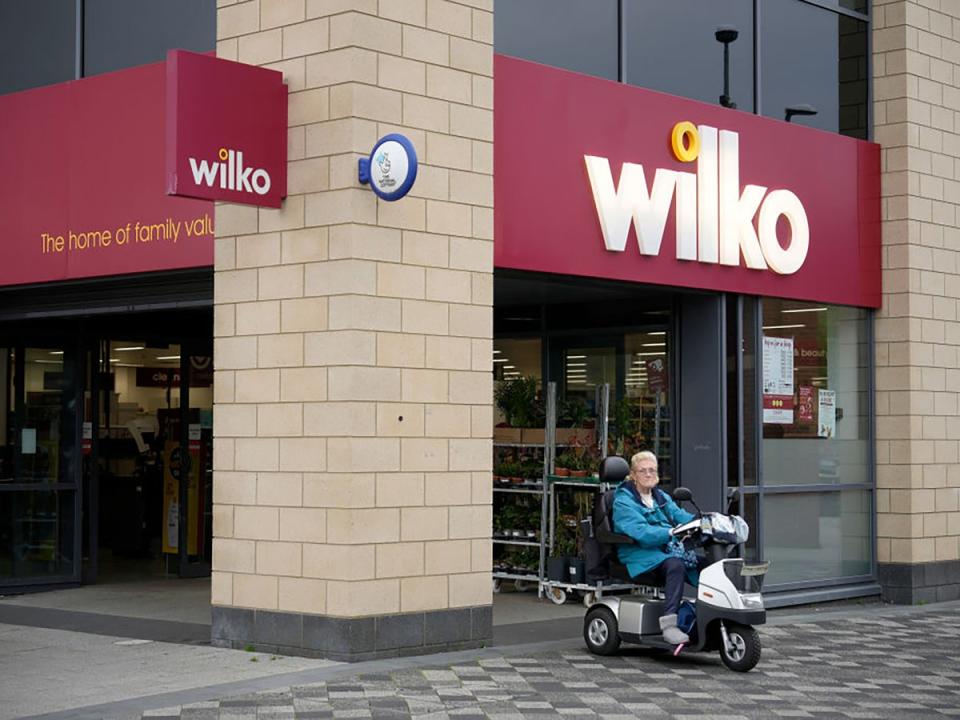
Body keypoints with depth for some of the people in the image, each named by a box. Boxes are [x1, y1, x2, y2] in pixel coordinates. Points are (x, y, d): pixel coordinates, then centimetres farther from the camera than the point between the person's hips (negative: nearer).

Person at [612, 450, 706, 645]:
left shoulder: (661, 497, 22)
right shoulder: (623, 501, -3)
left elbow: (680, 516, 8)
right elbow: (641, 532, -18)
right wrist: (671, 533, -30)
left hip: (667, 553, 7)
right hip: (641, 559, -7)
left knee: (704, 564, -20)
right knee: (676, 565, -36)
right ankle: (668, 625, -40)